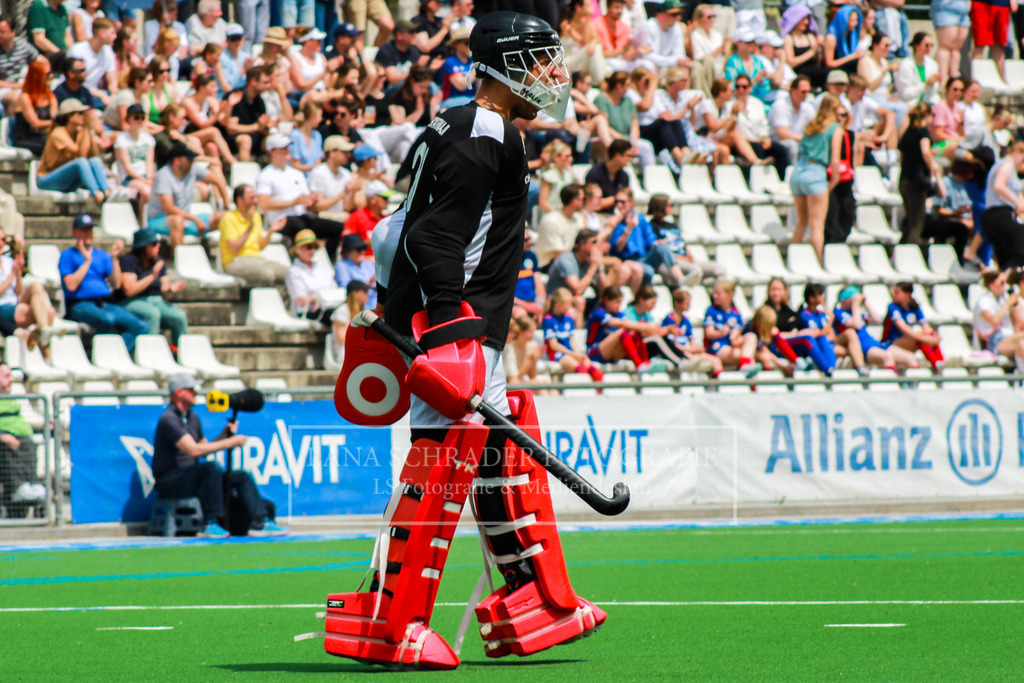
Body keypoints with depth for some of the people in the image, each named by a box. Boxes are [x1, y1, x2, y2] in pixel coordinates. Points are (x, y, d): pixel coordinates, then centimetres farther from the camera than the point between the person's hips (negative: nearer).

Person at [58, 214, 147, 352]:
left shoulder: (102, 255, 21)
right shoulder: (68, 255, 7)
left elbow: (116, 284, 11)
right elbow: (71, 285, -8)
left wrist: (114, 258, 4)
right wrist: (87, 260, -6)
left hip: (106, 304, 5)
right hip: (80, 304, -5)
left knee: (141, 327, -20)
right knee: (107, 320, -39)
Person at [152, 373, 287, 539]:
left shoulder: (192, 417, 17)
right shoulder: (169, 419, -15)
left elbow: (204, 449, 19)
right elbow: (194, 450, -25)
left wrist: (225, 434, 3)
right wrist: (229, 443, -21)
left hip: (191, 478, 10)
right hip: (169, 480, -10)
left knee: (242, 476, 2)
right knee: (212, 467, -34)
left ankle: (260, 523, -8)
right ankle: (210, 524, -33)